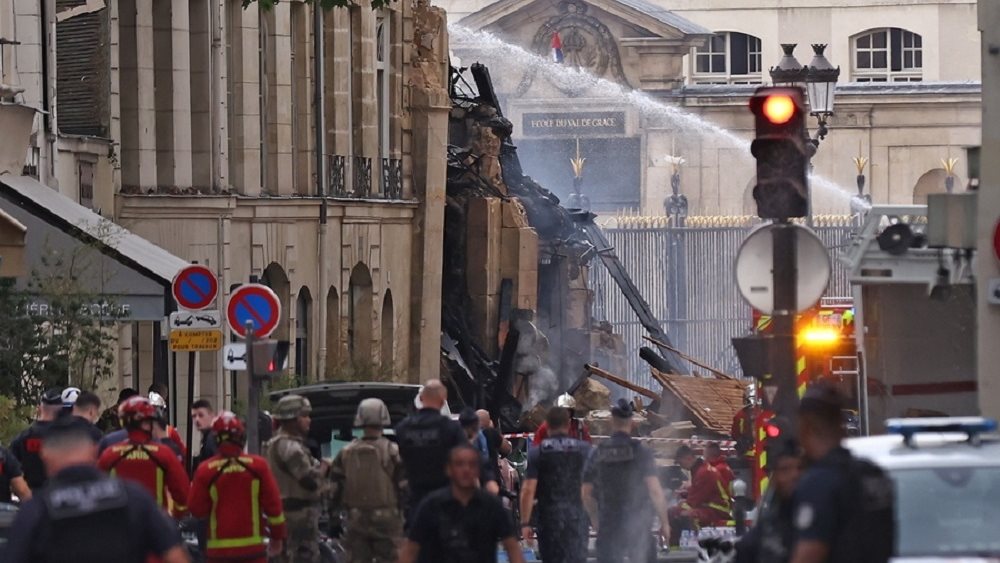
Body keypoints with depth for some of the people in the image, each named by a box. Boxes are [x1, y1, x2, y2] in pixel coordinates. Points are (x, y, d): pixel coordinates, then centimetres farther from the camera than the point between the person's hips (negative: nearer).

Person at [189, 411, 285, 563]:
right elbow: (273, 504, -1)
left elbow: (197, 510, -2)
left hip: (219, 548, 0)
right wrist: (277, 537, 11)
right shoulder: (258, 465, -4)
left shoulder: (205, 470, -7)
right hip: (252, 546, 0)